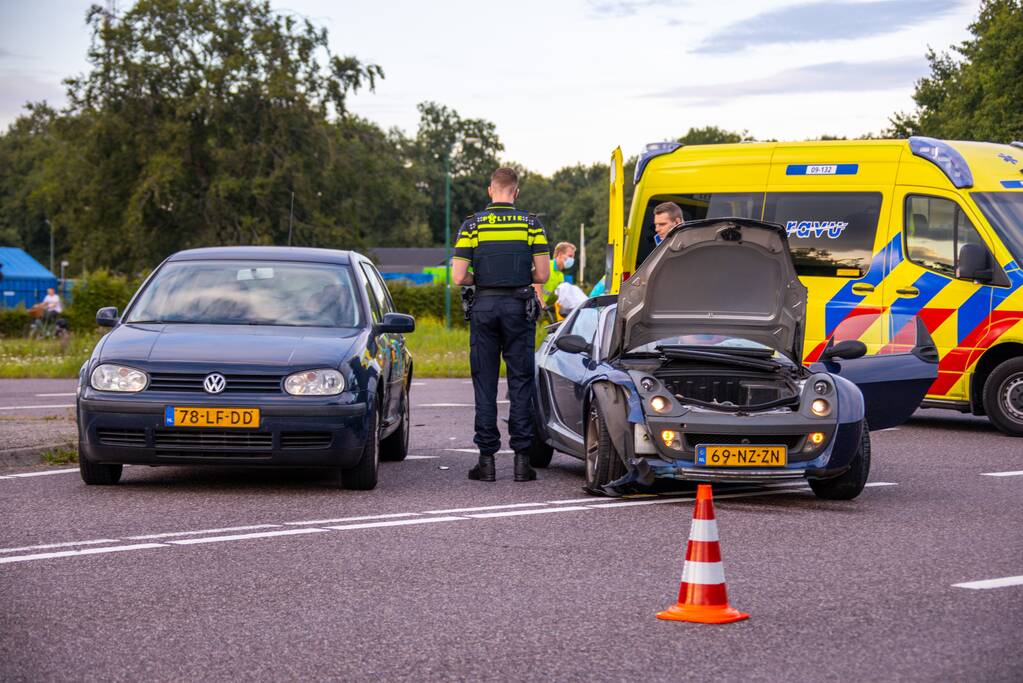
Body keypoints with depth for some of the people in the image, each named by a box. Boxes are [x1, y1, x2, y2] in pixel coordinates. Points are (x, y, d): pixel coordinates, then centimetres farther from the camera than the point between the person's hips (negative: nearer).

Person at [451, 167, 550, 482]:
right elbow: (542, 275, -4)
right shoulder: (531, 223, 0)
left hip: (484, 307, 0)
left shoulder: (472, 225, -1)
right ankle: (522, 458, 2)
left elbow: (458, 278, -6)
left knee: (485, 384, 5)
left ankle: (487, 459, 3)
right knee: (520, 383, 4)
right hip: (519, 306, 0)